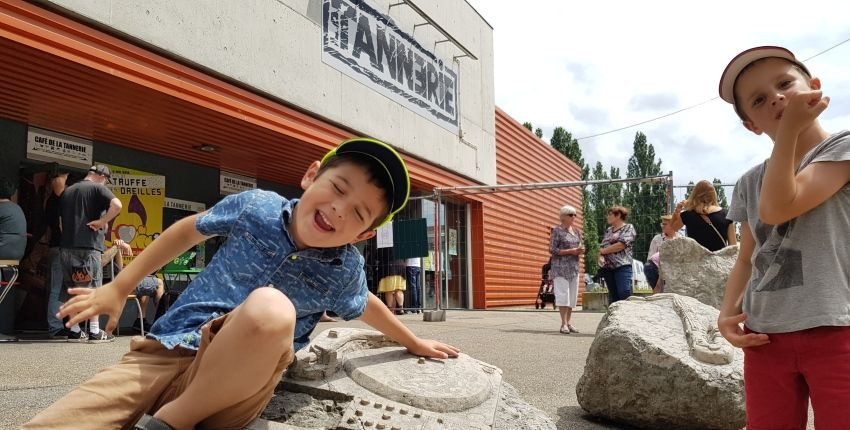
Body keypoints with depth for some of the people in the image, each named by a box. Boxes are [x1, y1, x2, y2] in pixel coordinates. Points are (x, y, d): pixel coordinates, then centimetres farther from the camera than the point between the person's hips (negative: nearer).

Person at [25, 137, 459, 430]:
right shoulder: (256, 207, -1)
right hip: (165, 351, 0)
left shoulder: (346, 271, -1)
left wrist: (414, 343, 35)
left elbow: (366, 306, 23)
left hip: (232, 381, 1)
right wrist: (119, 287, 17)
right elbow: (190, 229, 16)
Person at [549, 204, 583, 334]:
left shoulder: (576, 232, 14)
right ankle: (564, 324, -8)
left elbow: (580, 248, 20)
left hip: (574, 267, 7)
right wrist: (571, 251, -15)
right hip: (560, 266, -7)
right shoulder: (557, 230, -5)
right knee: (563, 294, -10)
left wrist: (580, 250, -4)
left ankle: (568, 323, 12)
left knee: (572, 296, 6)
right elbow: (552, 250, -10)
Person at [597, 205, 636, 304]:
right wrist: (600, 256, -5)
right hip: (608, 267, 6)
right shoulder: (609, 230, 21)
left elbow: (621, 245, -11)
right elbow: (602, 247, 17)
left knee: (624, 295, -14)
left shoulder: (628, 228, 2)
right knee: (613, 296, 6)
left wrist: (604, 251, -1)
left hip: (622, 266, -6)